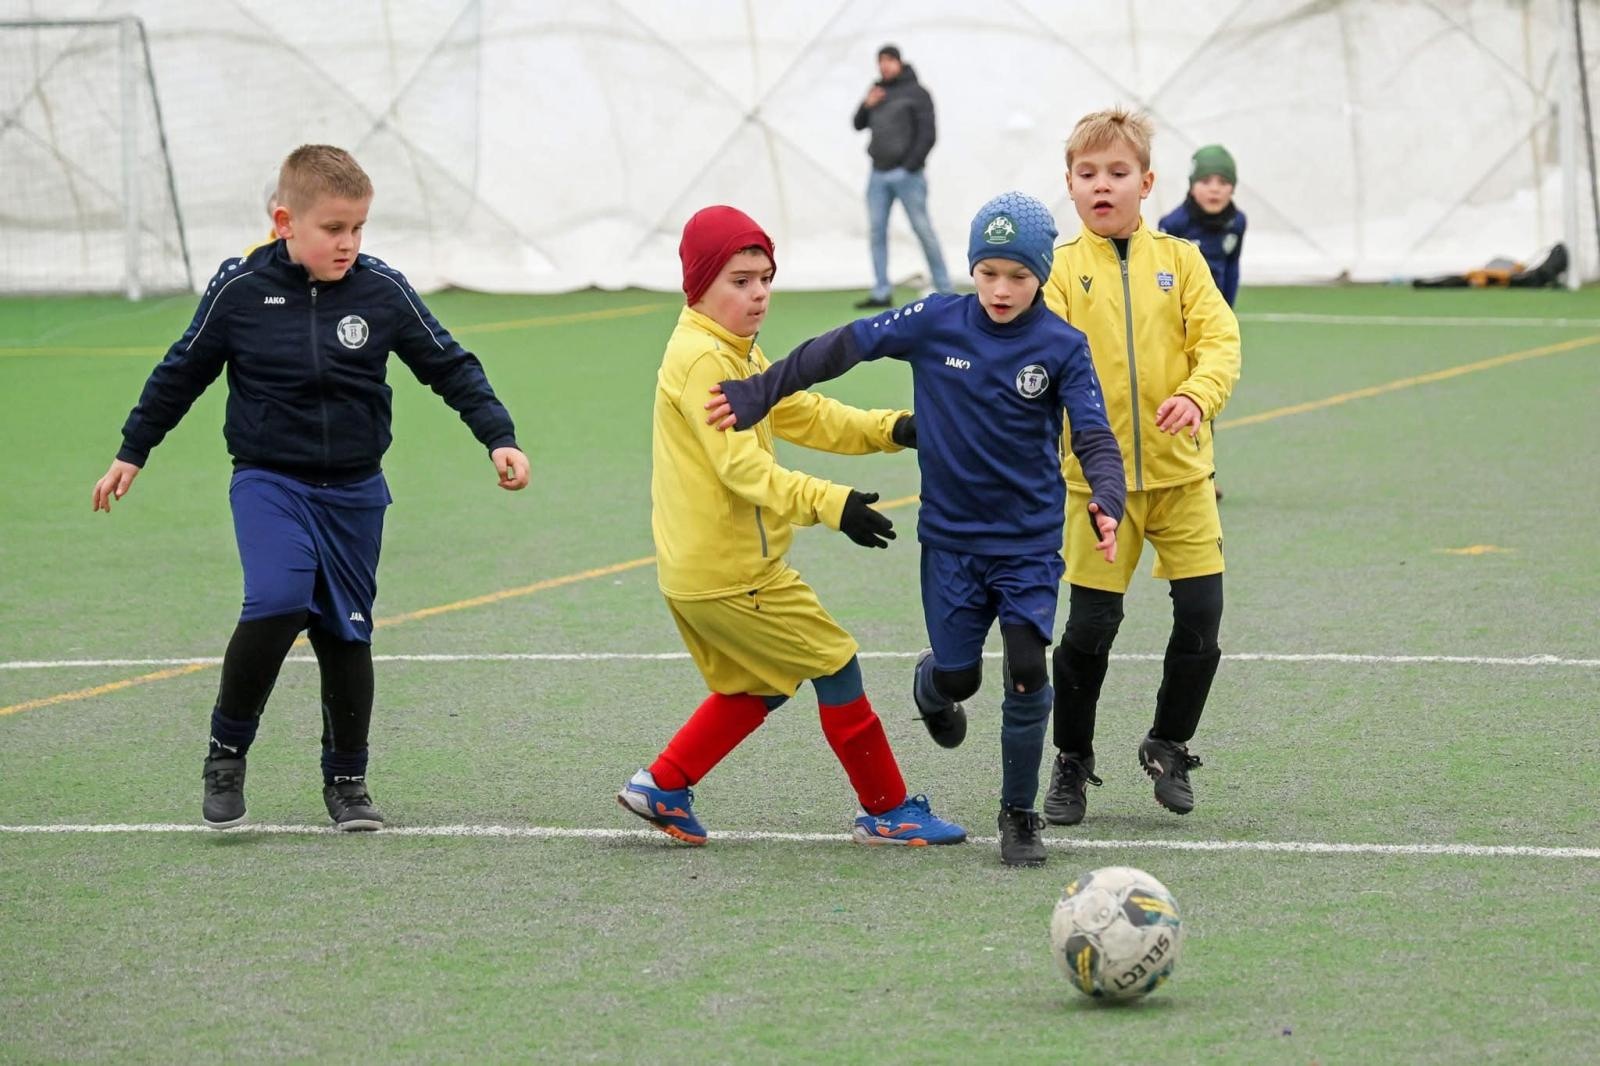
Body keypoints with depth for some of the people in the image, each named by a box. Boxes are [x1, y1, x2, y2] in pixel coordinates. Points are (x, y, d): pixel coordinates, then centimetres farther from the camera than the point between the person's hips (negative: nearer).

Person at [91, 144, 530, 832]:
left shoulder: (383, 291, -5)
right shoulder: (240, 289, -8)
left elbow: (449, 367, 5)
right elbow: (183, 372, 5)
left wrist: (499, 438, -4)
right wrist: (132, 453, 11)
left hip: (354, 491, 2)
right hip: (268, 482, -2)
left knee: (346, 631, 7)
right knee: (277, 603, -24)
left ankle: (346, 780, 23)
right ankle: (227, 749, -5)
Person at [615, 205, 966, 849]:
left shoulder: (739, 356, 15)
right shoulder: (702, 360, -19)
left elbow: (804, 414, 12)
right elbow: (743, 467, -27)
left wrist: (891, 429, -3)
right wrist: (831, 505, -36)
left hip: (697, 572, 10)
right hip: (729, 574, -10)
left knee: (758, 688, 22)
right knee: (836, 667, -1)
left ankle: (662, 787, 22)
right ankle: (886, 811, 7)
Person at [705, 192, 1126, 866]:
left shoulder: (1063, 347, -8)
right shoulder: (936, 323, -6)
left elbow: (1095, 437, -14)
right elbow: (841, 349, -1)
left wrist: (1104, 501, -33)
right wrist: (759, 393, -2)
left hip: (1030, 540, -1)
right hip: (950, 535, 1)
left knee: (1027, 671, -13)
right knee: (957, 676, 3)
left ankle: (1019, 815, 6)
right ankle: (930, 687, 44)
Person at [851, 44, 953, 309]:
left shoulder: (916, 93, -2)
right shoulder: (877, 91, 16)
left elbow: (927, 135, -7)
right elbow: (859, 124, 17)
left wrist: (910, 166, -14)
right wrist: (867, 106, -3)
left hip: (906, 174, -6)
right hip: (878, 175, 6)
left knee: (923, 230, -6)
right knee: (877, 231, 3)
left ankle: (944, 289, -3)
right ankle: (881, 293, 5)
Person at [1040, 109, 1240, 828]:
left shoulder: (1177, 259, 5)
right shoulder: (1062, 268, 1)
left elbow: (1219, 338, -3)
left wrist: (1198, 395, -22)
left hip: (1179, 470, 1)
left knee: (1201, 617, -2)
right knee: (1090, 627, -2)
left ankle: (1169, 747, 21)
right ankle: (1071, 764, 17)